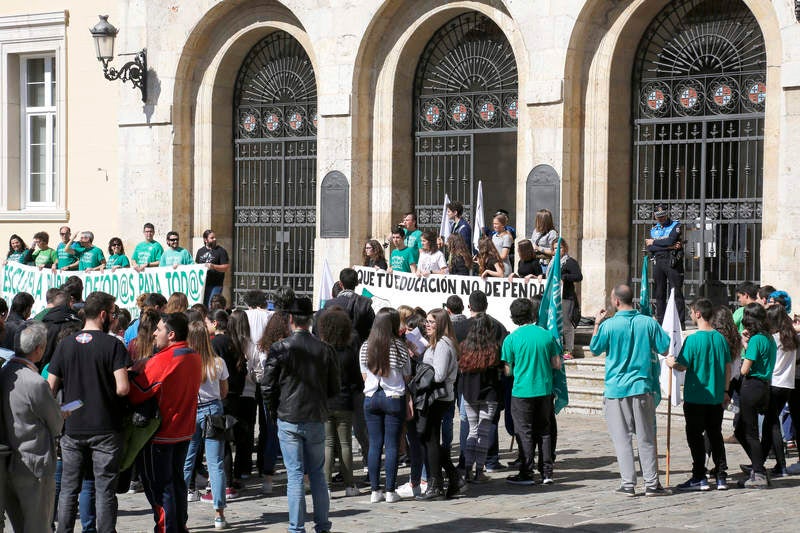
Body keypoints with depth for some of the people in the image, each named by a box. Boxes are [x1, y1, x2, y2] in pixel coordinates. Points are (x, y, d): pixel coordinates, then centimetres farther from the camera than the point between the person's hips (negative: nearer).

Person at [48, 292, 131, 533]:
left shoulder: (65, 344, 3)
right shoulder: (113, 345, -9)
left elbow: (50, 387, 3)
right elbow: (122, 388, -17)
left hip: (72, 428, 3)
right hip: (105, 429, -3)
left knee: (69, 488, 11)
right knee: (105, 490, 2)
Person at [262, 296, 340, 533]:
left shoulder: (279, 348, -10)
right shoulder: (325, 350, -2)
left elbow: (268, 386, -7)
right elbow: (334, 388, 5)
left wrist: (274, 411, 9)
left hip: (288, 418, -2)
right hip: (316, 418, 2)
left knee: (295, 475, 2)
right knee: (317, 474, 13)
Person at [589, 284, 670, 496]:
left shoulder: (608, 325, -9)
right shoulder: (648, 323, -4)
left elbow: (595, 349, 4)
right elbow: (664, 347, 1)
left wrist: (597, 324, 15)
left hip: (616, 389, -2)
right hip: (642, 387, 2)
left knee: (622, 438, 5)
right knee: (646, 438, 9)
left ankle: (628, 484, 4)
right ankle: (651, 483, 9)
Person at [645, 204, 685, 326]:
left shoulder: (676, 225, 3)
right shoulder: (653, 229, 17)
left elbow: (671, 240, -14)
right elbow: (649, 249, 2)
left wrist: (654, 242, -1)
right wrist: (668, 247, -8)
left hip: (672, 262, -5)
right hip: (657, 262, 5)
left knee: (676, 293, -8)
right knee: (659, 294, 6)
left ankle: (680, 323, -10)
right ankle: (660, 323, 11)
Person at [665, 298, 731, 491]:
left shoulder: (693, 340, -15)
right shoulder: (721, 338, 2)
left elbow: (683, 366, -12)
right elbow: (728, 368, 7)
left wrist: (672, 363, 10)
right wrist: (725, 391, 17)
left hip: (695, 397, -5)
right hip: (716, 397, 5)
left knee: (695, 437, 4)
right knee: (716, 436, 13)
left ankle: (699, 478, 5)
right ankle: (721, 477, 12)